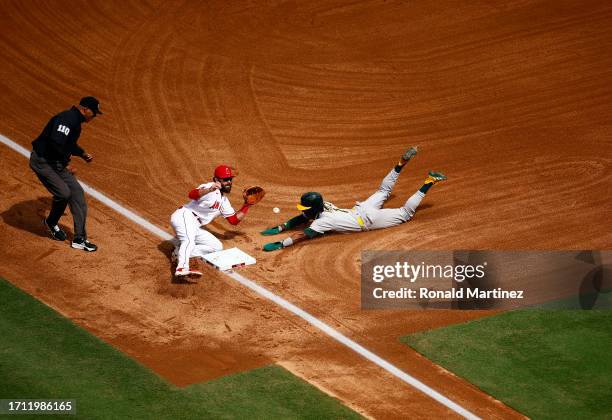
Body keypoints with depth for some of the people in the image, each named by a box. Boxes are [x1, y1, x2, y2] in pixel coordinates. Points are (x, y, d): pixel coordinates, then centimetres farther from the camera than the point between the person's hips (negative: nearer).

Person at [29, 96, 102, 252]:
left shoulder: (75, 120, 11)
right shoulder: (67, 119, -22)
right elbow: (56, 143, -33)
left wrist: (82, 154, 14)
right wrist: (66, 164, -22)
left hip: (57, 163, 11)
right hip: (42, 161, -10)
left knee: (76, 192, 3)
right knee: (63, 193, -16)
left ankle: (79, 239, 10)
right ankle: (51, 223, 16)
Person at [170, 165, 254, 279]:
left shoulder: (224, 202, 20)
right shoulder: (209, 187, -10)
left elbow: (234, 220, 21)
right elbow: (192, 194, -30)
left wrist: (247, 205, 13)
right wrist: (209, 190, -49)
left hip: (195, 227, 9)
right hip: (184, 216, -9)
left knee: (217, 246, 5)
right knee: (189, 240, -35)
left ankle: (179, 252, -6)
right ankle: (182, 268, -60)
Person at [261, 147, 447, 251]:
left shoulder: (324, 221, -34)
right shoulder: (319, 208, -11)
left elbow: (303, 234, -43)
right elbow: (299, 220, 2)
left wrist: (280, 245, -49)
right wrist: (279, 228, -9)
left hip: (368, 219, -6)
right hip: (362, 208, 6)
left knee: (405, 214, 6)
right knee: (384, 190, 30)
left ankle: (429, 182, 7)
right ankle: (403, 162, 30)